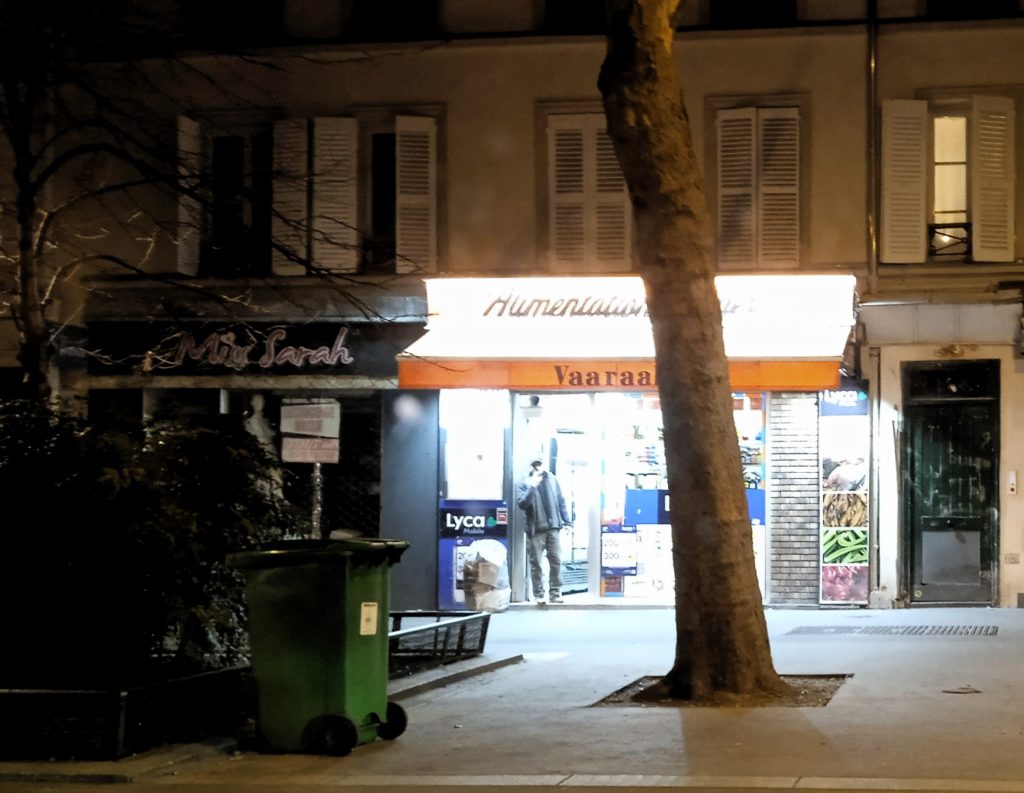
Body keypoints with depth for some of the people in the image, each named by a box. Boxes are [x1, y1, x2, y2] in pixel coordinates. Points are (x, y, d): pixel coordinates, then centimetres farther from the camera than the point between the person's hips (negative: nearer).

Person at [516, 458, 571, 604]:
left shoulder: (552, 480, 9)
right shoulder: (525, 484, 1)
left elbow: (561, 501, 12)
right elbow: (521, 503, -12)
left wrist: (566, 521, 8)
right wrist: (532, 487, -20)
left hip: (553, 527, 2)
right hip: (535, 529, -2)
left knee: (556, 561, 1)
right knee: (536, 563, 0)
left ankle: (555, 593, 8)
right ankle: (538, 595, 5)